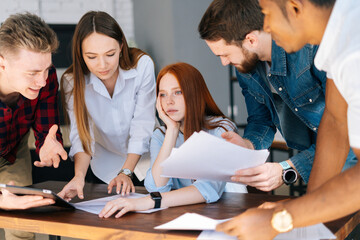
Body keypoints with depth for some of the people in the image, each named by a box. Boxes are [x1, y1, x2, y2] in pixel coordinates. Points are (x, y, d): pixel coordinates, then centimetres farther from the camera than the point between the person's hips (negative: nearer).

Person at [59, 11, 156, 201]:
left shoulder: (142, 66, -19)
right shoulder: (72, 82, -16)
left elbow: (142, 127, -18)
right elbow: (81, 134, -19)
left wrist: (126, 172, -25)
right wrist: (79, 176, -36)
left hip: (144, 161, -1)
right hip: (106, 168, 1)